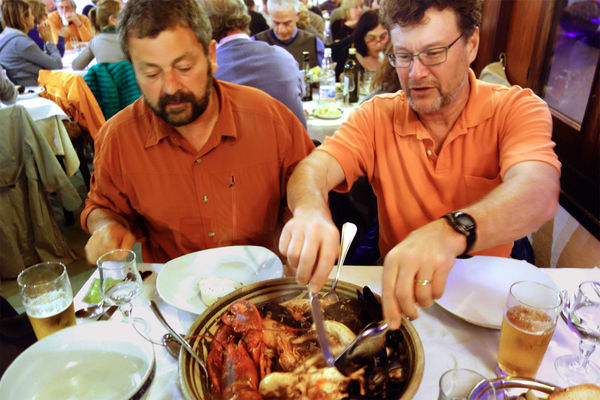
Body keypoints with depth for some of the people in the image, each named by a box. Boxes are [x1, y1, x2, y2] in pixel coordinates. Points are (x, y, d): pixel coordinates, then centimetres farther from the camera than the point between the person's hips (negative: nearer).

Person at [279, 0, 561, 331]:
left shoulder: (517, 108, -10)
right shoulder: (376, 116, -4)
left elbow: (539, 193, -29)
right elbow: (314, 168, -18)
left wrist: (451, 231, -49)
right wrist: (310, 210, -43)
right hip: (397, 284, 1)